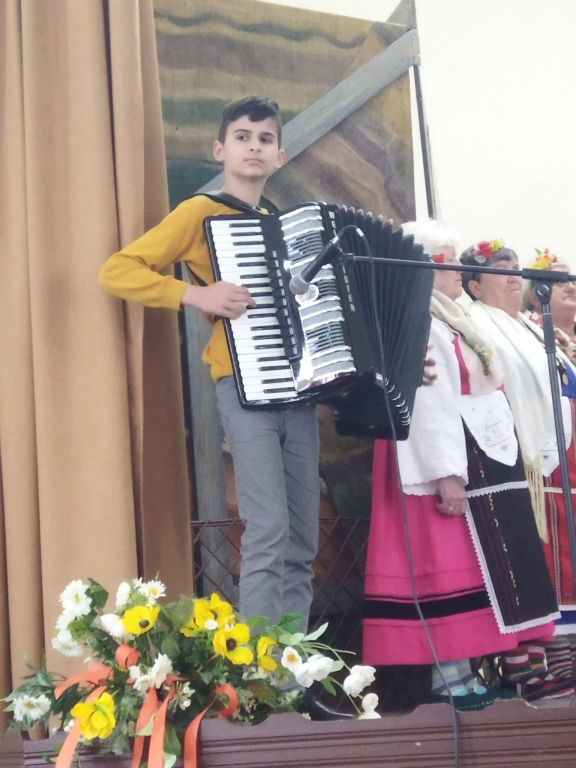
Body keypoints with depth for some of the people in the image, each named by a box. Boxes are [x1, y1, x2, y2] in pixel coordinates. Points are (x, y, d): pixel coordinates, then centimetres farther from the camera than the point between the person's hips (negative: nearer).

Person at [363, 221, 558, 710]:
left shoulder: (447, 323, 20)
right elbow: (428, 405, -21)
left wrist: (492, 463, 18)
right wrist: (446, 474, -27)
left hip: (483, 462, 10)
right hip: (453, 463, -10)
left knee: (477, 568, 9)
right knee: (451, 568, -9)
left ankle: (462, 671, 13)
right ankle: (449, 678, -7)